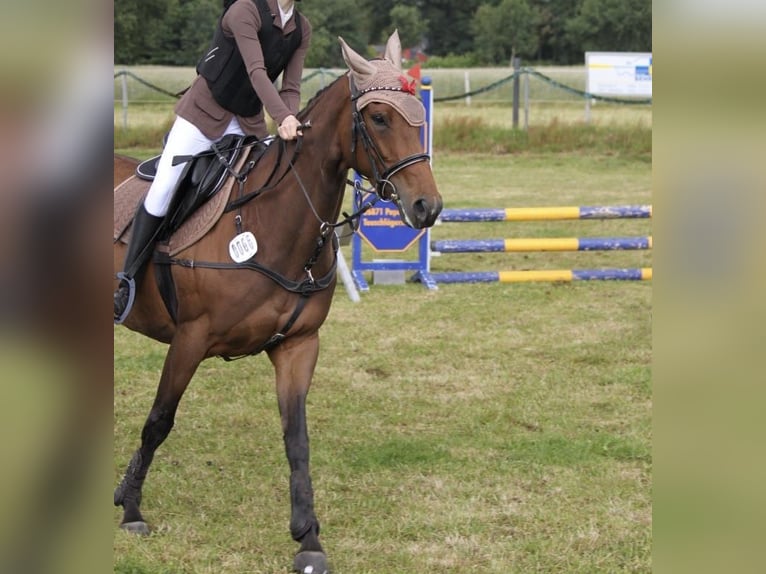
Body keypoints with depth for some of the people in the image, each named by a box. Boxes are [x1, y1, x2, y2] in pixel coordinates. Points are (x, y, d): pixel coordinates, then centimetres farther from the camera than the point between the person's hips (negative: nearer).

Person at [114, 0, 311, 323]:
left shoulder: (302, 30, 3)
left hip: (249, 121, 6)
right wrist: (282, 117, -42)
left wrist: (290, 124, -22)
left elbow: (291, 88, -1)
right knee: (162, 190, -13)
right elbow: (256, 71, -29)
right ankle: (127, 280, -7)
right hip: (204, 109, -6)